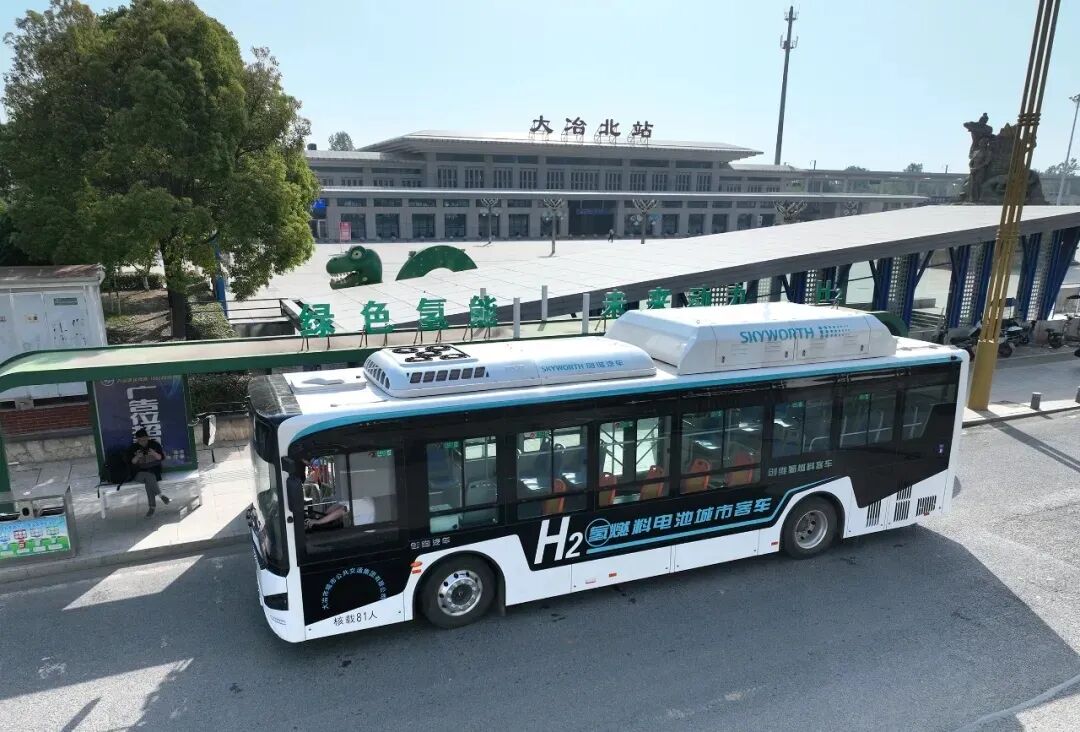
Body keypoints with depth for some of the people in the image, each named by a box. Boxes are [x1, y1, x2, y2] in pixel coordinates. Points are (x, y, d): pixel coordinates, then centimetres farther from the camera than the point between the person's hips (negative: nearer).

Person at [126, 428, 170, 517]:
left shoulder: (155, 444, 4)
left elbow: (162, 457, 2)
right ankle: (161, 495, -24)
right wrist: (137, 457, -21)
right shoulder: (132, 448, 4)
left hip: (154, 471, 0)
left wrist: (155, 454, -19)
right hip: (139, 473, 0)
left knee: (149, 480, -33)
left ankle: (152, 507, -29)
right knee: (149, 477, -35)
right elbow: (130, 462, -1)